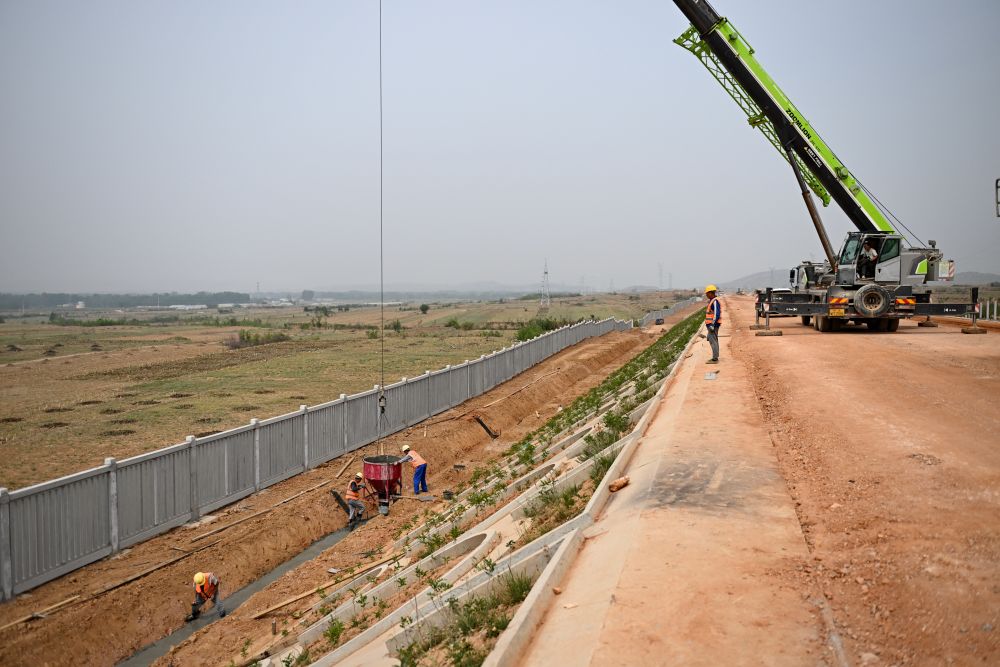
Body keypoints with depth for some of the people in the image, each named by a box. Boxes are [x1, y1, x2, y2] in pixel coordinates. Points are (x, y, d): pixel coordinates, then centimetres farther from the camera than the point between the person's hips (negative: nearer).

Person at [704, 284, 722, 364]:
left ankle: (715, 359, -9)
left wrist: (712, 325, -25)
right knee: (713, 340, 15)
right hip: (712, 324, 11)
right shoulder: (712, 301, 15)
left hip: (713, 325, -11)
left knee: (713, 341, -9)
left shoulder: (715, 301, -17)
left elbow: (717, 314, -23)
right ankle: (715, 357, 22)